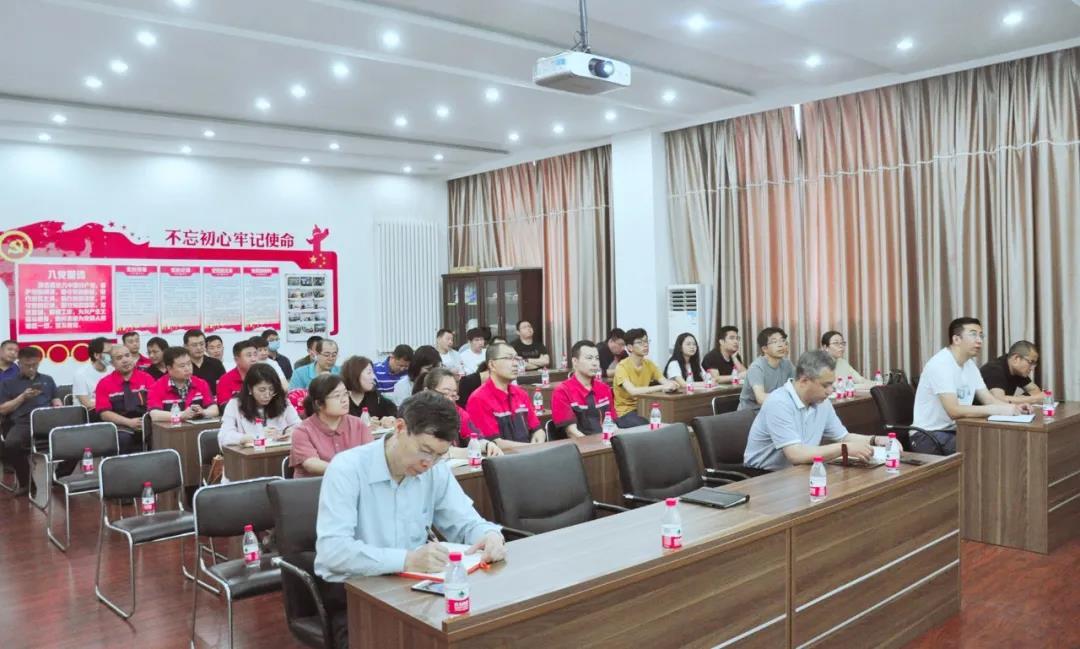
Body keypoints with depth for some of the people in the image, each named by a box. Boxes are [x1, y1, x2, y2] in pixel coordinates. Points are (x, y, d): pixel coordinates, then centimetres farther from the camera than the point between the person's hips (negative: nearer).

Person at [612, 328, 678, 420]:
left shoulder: (649, 364, 6)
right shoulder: (622, 366, -16)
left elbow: (665, 382, -4)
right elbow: (633, 391, -30)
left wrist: (671, 384, -28)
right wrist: (662, 387, -35)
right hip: (625, 412, -6)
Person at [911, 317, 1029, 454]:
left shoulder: (970, 364, 10)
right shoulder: (940, 364, -20)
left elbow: (989, 400, 8)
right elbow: (954, 411, -27)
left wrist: (1013, 407, -12)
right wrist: (997, 409, -30)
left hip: (955, 431, 9)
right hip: (929, 436, -9)